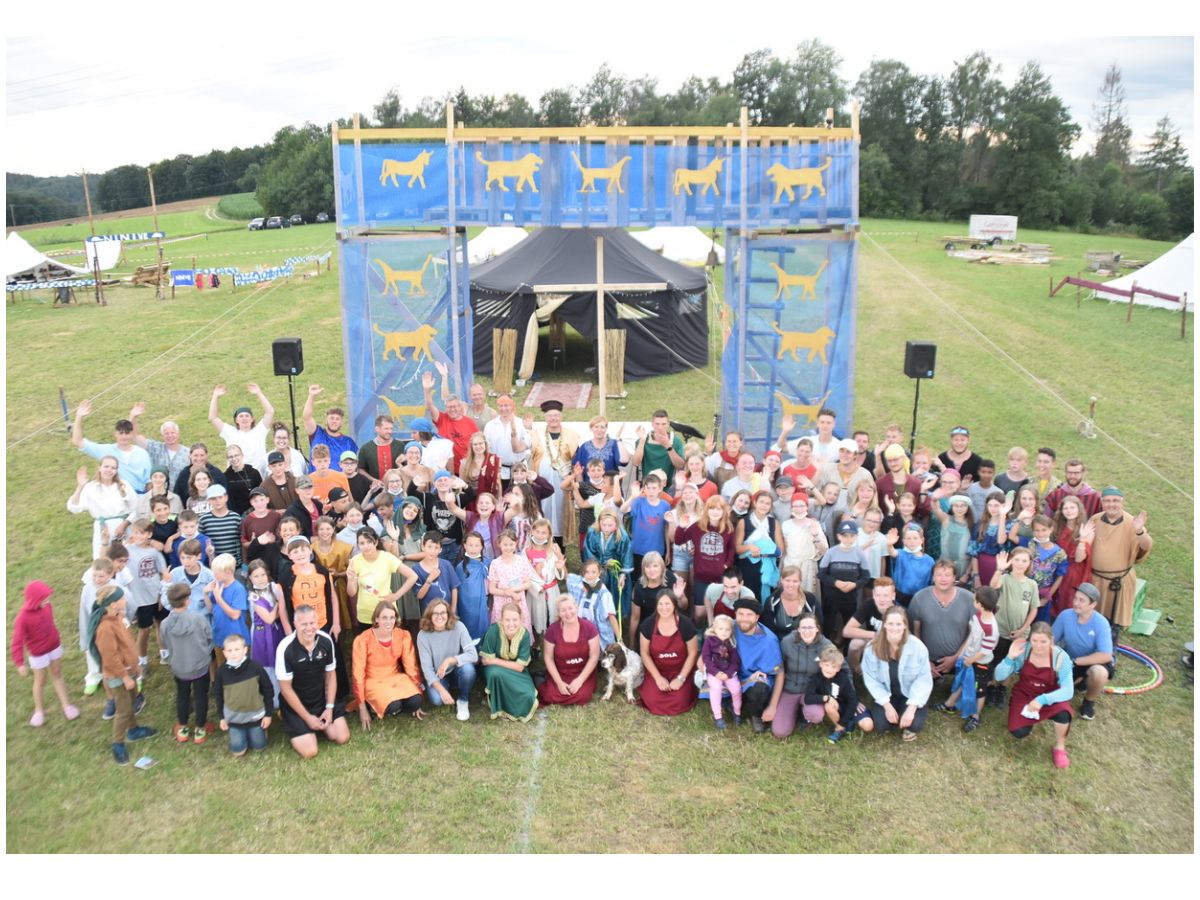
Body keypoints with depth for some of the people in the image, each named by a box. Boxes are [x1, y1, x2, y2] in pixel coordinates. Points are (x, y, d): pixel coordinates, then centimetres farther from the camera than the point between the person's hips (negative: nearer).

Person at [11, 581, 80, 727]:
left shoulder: (47, 606, -15)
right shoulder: (23, 618, -30)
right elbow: (17, 642, -23)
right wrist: (20, 663, -20)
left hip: (55, 646, 4)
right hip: (38, 653, -4)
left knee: (57, 675, 19)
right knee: (40, 681, 16)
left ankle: (66, 706, 31)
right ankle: (39, 710, 38)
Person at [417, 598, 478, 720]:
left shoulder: (458, 627, -18)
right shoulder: (423, 635, -16)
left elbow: (473, 655, -25)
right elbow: (426, 668, -18)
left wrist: (449, 660, -35)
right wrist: (441, 689, -30)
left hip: (456, 672, 0)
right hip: (436, 676, 0)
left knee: (468, 668, -34)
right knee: (436, 699, -30)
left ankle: (463, 701, -6)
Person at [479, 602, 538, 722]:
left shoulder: (524, 634, -20)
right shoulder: (494, 630, -26)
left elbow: (519, 666, -18)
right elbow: (486, 660, -21)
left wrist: (495, 660, -20)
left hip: (516, 672, 1)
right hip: (494, 669, -1)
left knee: (528, 696, -25)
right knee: (496, 673, -37)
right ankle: (497, 706, -10)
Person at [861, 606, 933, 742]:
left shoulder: (917, 646, -19)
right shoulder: (873, 647, -16)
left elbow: (924, 680, -15)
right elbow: (870, 679, -12)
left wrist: (912, 707, -22)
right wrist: (887, 705, -19)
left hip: (910, 695, -1)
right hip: (886, 696, 1)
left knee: (915, 724, -26)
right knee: (881, 725, -22)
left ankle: (908, 726, 13)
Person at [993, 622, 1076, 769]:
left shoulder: (1061, 657, -22)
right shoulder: (1023, 650, -19)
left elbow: (1068, 690, -26)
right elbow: (999, 677, -16)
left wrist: (1043, 700, -40)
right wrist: (1010, 658, -33)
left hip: (1049, 697, -1)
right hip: (1024, 696, 1)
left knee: (1063, 710, -34)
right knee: (1018, 732, -19)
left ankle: (1060, 747, -5)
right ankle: (1030, 717, 19)